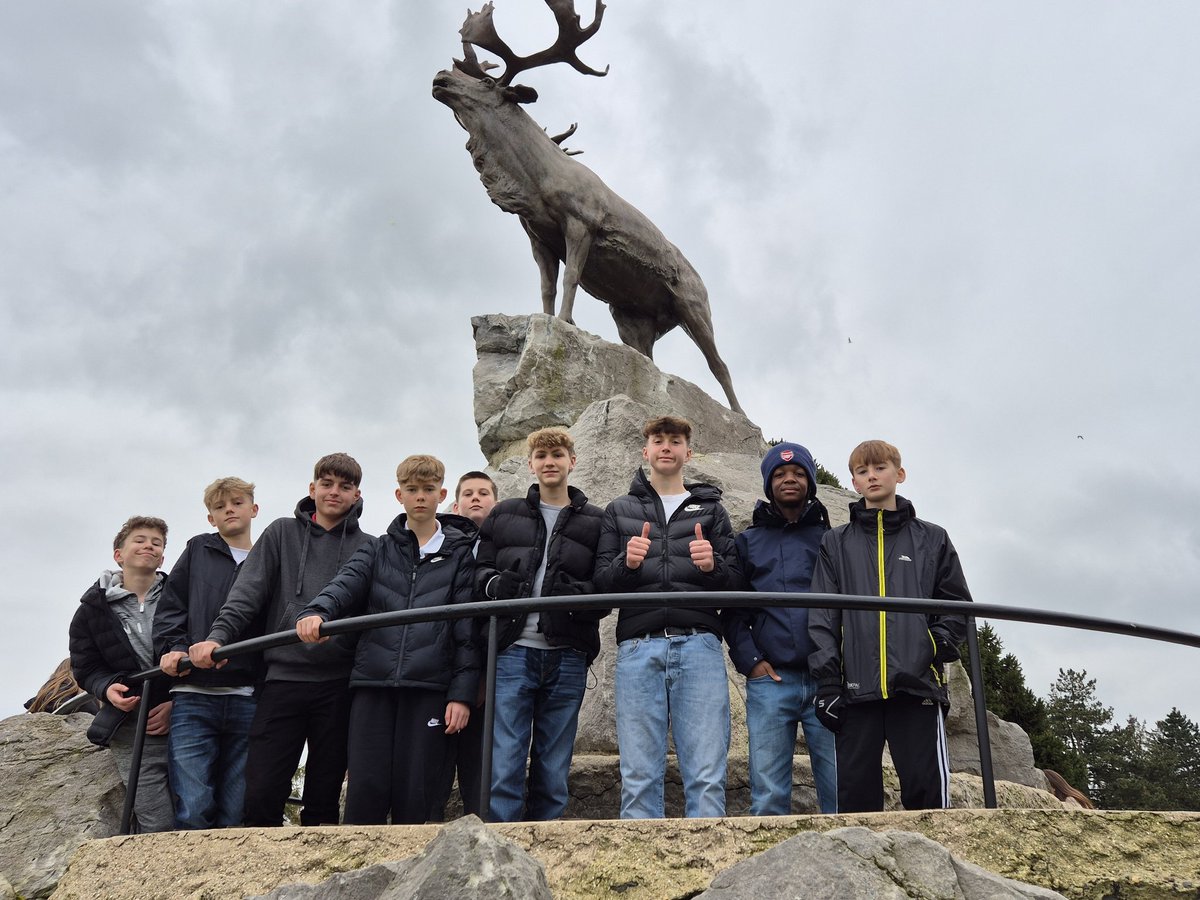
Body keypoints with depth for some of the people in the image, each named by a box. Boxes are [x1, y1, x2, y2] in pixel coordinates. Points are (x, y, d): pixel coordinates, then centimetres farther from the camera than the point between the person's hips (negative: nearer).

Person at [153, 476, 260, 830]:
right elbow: (170, 608, 10)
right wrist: (172, 648, -8)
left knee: (235, 814, 1)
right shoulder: (198, 551, 17)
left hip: (248, 700, 1)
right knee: (194, 810, -9)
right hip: (194, 696, 0)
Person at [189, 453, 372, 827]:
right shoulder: (282, 533, 13)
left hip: (339, 683, 0)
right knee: (261, 794, -5)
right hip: (283, 675, 0)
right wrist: (219, 635, -12)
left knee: (324, 800, 5)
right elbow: (248, 592, 3)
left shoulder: (368, 548, 10)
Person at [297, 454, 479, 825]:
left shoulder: (460, 553, 9)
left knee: (415, 795, -1)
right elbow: (345, 584, -4)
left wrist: (462, 693, -4)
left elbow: (468, 627, 3)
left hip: (429, 687, -2)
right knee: (366, 789, -3)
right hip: (373, 684, 2)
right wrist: (315, 612, -26)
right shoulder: (378, 550, 16)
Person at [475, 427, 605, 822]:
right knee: (504, 770, -6)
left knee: (553, 775, 7)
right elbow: (479, 568, 14)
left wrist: (583, 596, -14)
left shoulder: (595, 521, 12)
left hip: (567, 657, 0)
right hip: (513, 652, 0)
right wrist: (493, 584, -9)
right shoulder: (504, 514, 16)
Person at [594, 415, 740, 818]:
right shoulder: (619, 511, 19)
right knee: (639, 778, -1)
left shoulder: (711, 509, 19)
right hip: (639, 647, 0)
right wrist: (626, 563, -11)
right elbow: (602, 582, 10)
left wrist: (713, 565, -11)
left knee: (707, 776, -5)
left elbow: (734, 581, 10)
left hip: (698, 645, 0)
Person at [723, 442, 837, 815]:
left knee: (842, 793, -1)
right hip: (770, 681, 0)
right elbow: (732, 609, 10)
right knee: (768, 797, -1)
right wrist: (749, 661, -3)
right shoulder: (748, 541, 16)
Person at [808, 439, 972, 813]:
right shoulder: (835, 544, 16)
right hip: (857, 688, 1)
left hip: (918, 684, 0)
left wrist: (938, 646, -5)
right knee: (856, 796, 1)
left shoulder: (931, 539, 16)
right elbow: (822, 618, 8)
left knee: (927, 791, -4)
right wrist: (827, 682, -2)